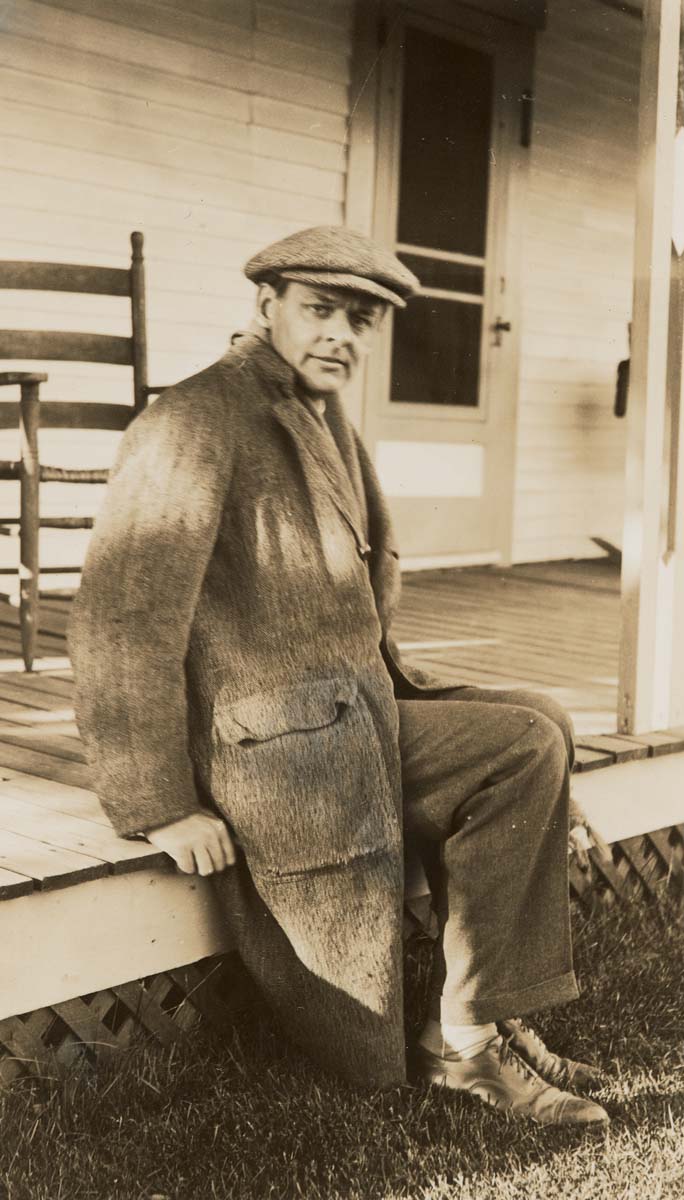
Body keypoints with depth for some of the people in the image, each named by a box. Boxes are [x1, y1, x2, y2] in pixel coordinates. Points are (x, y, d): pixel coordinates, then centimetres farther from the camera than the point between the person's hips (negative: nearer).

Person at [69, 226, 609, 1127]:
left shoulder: (327, 420, 13)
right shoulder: (198, 424, -17)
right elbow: (122, 621, -22)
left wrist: (386, 683, 16)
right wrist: (159, 807, -21)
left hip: (357, 729, 9)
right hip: (271, 761, -9)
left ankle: (472, 1032, 1)